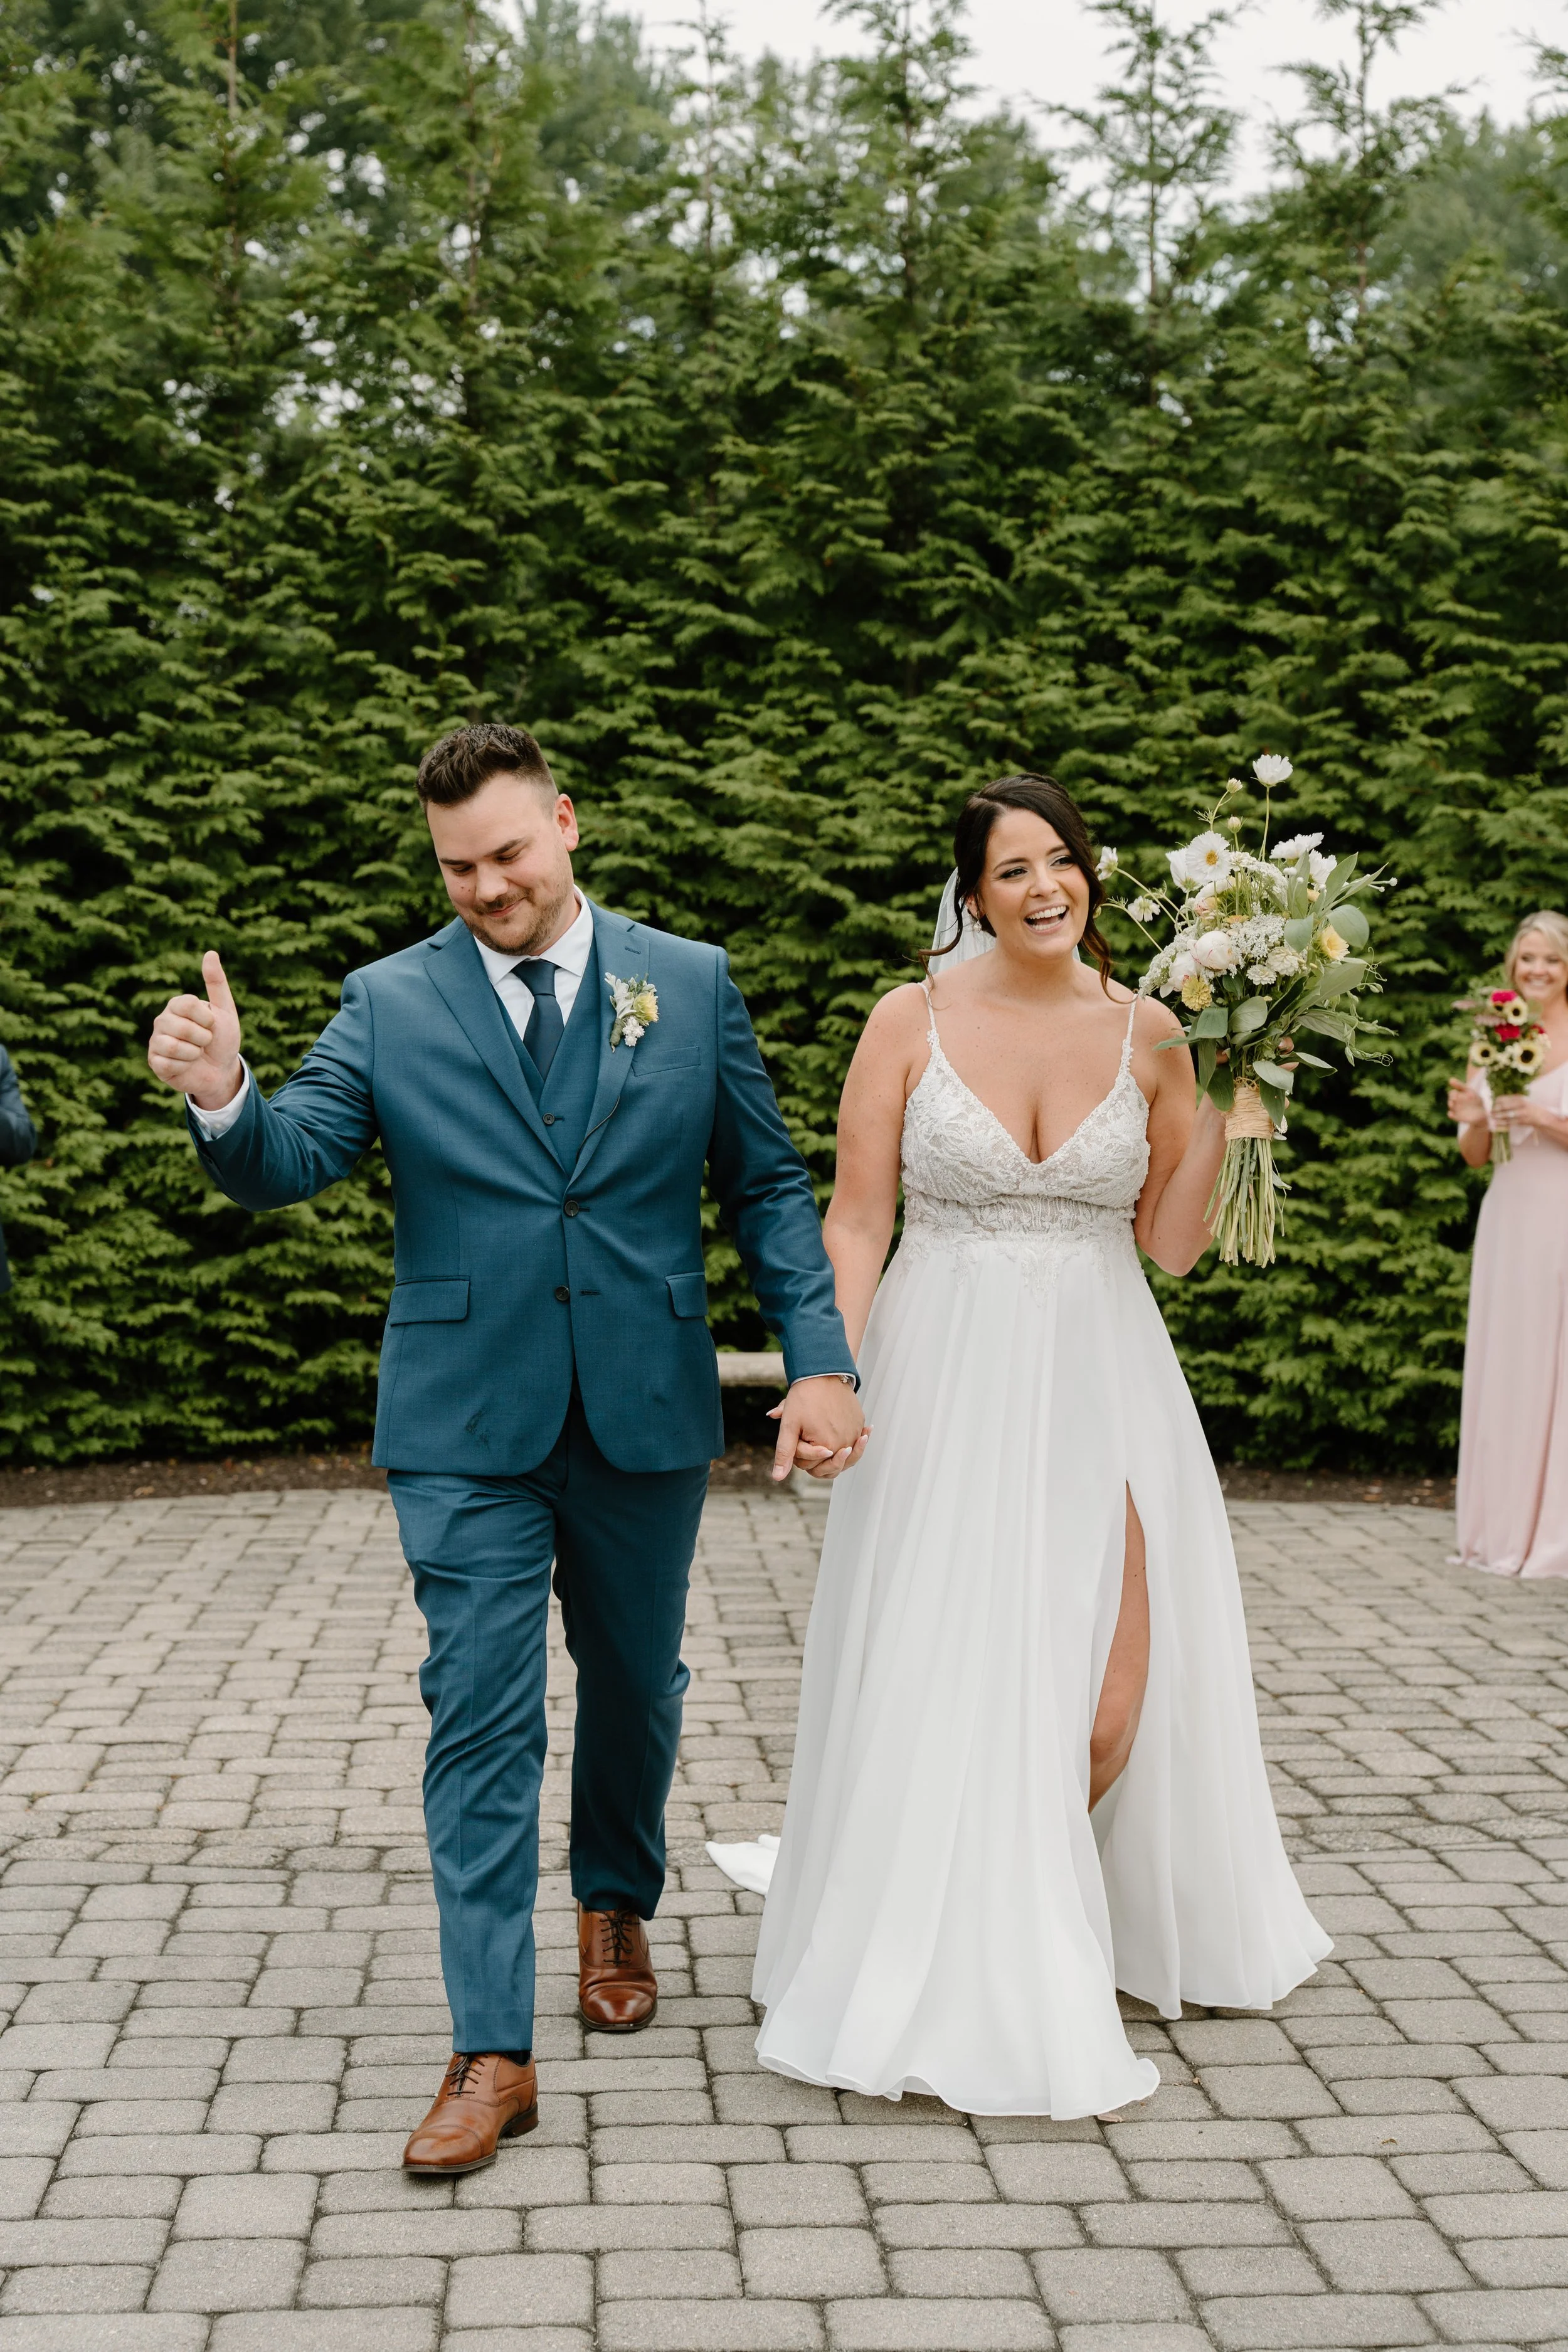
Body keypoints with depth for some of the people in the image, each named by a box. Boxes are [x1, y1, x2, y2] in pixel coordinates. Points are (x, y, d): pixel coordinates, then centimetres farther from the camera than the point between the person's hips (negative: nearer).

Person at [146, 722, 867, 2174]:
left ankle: (615, 1905, 45)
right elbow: (294, 1161, -8)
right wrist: (224, 1098, -30)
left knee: (635, 1683, 18)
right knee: (480, 1721, -4)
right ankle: (492, 2053, 2)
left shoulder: (692, 987, 2)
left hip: (645, 1414, 2)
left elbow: (767, 1188, 4)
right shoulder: (389, 1004, 0)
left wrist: (821, 1359, -5)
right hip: (469, 1429, -1)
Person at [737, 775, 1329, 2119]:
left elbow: (1172, 1245, 7)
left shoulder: (1147, 1033, 5)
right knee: (947, 1683, 1)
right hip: (946, 1377, -2)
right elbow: (855, 1222, -2)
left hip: (1102, 1377, 2)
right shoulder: (913, 1023, -1)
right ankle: (954, 1991, 18)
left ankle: (1076, 1936, 29)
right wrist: (830, 1370, -14)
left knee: (1111, 1690, 0)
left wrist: (1223, 1111, -3)